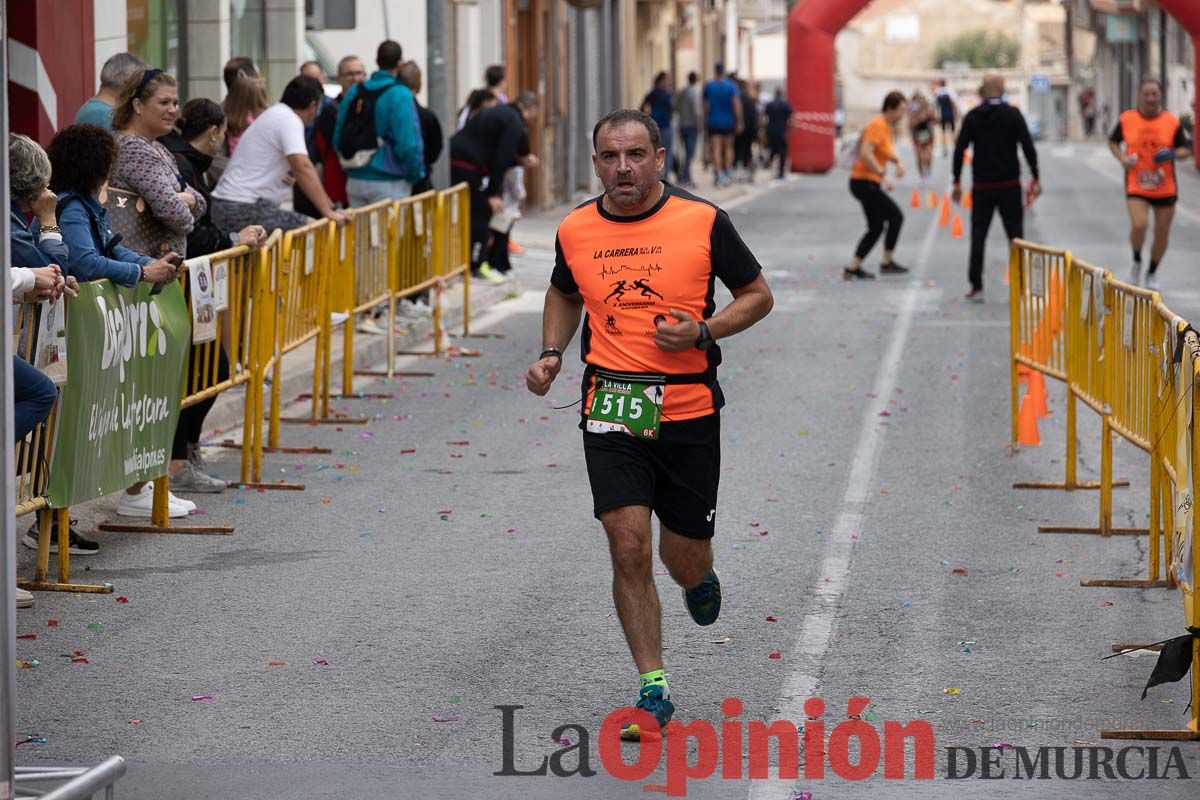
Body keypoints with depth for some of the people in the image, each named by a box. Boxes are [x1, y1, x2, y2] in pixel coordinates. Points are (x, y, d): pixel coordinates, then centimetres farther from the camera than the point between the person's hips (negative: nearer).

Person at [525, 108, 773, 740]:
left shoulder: (703, 221, -6)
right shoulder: (575, 230, 2)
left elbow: (758, 295, 3)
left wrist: (704, 332, -13)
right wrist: (551, 354, 6)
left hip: (689, 411, -1)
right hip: (611, 409, 1)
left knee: (682, 558, 8)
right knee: (628, 546, -12)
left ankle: (700, 579, 48)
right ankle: (653, 690, -3)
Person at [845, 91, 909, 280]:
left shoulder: (887, 126, 13)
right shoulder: (877, 126, -18)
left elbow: (887, 151, 28)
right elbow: (866, 153, -28)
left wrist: (898, 162, 6)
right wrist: (883, 176, -26)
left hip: (869, 183, 10)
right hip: (864, 182, -10)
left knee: (876, 228, 11)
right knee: (896, 216, -6)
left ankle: (852, 268, 12)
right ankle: (887, 262, 1)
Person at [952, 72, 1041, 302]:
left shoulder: (972, 117, 0)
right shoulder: (1013, 115, -5)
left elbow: (960, 150, -3)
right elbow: (1028, 147, -9)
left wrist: (957, 182, 4)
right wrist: (1036, 179, -2)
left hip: (982, 187, 1)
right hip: (1009, 186, -1)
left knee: (978, 236, 5)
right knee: (1015, 234, 4)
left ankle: (976, 287, 1)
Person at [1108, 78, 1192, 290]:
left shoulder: (1172, 122, -4)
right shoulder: (1126, 119, -3)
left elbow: (1186, 149, 2)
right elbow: (1113, 141, 13)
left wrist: (1172, 155, -20)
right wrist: (1122, 158, -7)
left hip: (1165, 187, 1)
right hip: (1136, 187, -1)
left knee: (1162, 232, 9)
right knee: (1139, 225, -22)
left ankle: (1152, 273, 32)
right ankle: (1137, 262, 7)